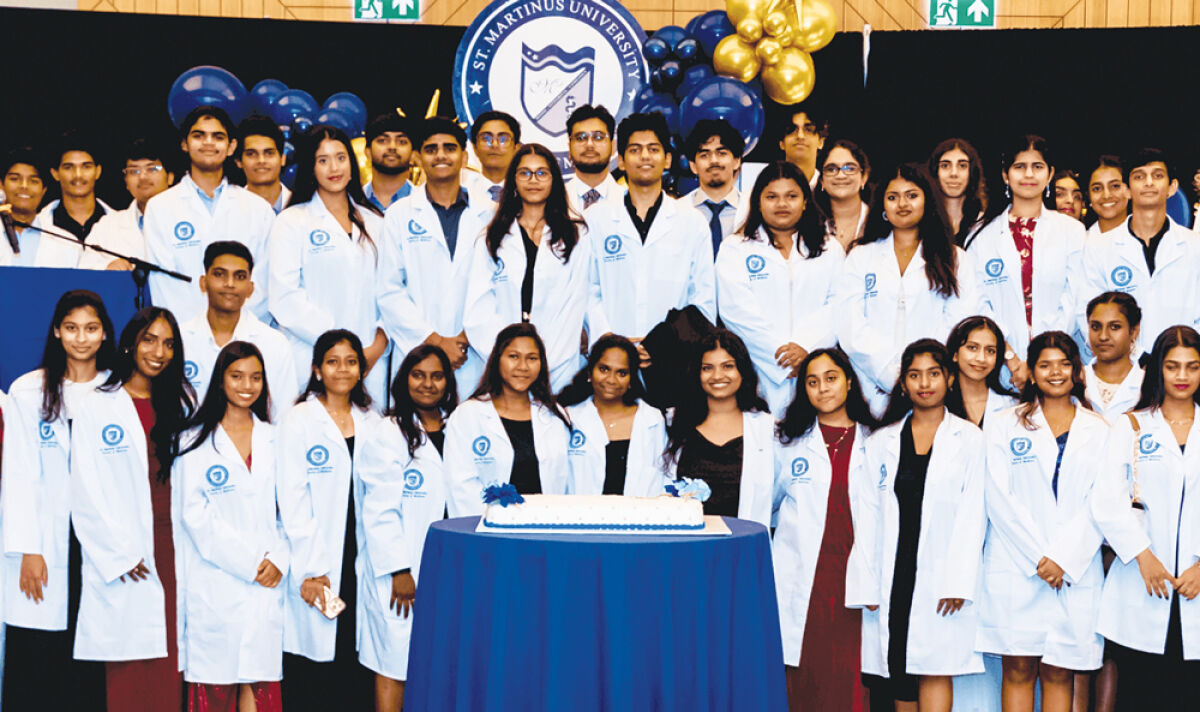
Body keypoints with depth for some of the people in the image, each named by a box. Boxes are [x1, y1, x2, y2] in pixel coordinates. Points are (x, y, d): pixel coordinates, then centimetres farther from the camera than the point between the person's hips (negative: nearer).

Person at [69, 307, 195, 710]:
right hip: (122, 562, -3)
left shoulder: (181, 405, 14)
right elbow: (87, 492, -3)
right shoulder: (96, 408, 2)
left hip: (174, 552, 3)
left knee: (167, 677, 1)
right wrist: (118, 554, -9)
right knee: (127, 678, -3)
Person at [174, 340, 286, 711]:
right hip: (215, 584, -3)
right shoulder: (195, 441, 3)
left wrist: (279, 559, -6)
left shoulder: (274, 439, 14)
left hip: (267, 582, 3)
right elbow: (194, 514, -4)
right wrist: (247, 562, -10)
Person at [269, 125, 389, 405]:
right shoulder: (291, 222, 3)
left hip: (371, 363, 3)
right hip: (312, 364, -3)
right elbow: (285, 298, -6)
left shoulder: (373, 222, 16)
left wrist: (378, 345, -4)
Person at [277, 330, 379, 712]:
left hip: (360, 560, 4)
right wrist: (310, 569, -12)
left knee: (356, 680, 0)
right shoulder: (298, 421, 0)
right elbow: (293, 501, -6)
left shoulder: (371, 422, 12)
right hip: (316, 568, -3)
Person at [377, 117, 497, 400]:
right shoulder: (399, 215, 9)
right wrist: (435, 341, -6)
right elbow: (389, 292, 3)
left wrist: (472, 335, -7)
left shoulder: (489, 214, 11)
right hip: (416, 354, 0)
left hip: (476, 353, 1)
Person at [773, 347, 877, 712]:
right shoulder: (789, 442, 12)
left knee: (851, 681, -5)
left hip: (854, 580, 0)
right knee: (802, 678, -3)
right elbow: (763, 506, 20)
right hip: (801, 582, 0)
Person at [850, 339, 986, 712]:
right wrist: (866, 583, 1)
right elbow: (869, 516, 8)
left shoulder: (969, 439, 4)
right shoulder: (882, 441, 11)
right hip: (892, 575, 3)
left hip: (942, 577, -3)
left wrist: (959, 580, -11)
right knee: (898, 671, 6)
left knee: (935, 670, -6)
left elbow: (972, 514, -2)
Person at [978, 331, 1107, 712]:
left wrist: (1065, 561, -9)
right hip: (1015, 567, -1)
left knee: (1059, 673, 2)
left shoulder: (1099, 431, 11)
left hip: (1076, 572, 1)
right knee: (1018, 669, -2)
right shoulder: (1003, 426, 7)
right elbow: (1000, 499, -1)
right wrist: (1038, 558, -9)